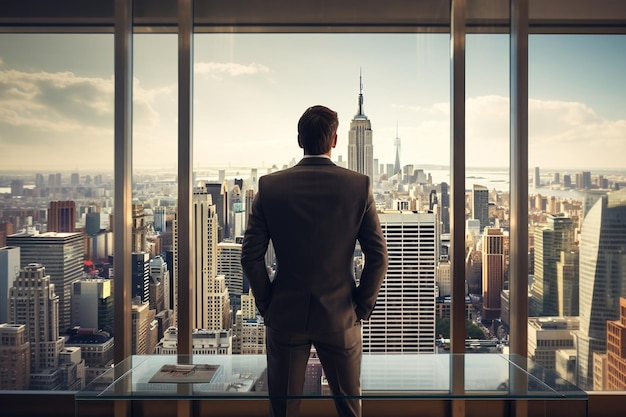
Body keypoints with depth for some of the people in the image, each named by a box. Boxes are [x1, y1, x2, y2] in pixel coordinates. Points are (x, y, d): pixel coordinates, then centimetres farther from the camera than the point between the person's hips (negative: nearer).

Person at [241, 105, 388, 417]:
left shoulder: (269, 186, -8)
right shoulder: (359, 185, -9)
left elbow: (251, 256, -6)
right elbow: (378, 256, -8)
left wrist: (266, 305, 6)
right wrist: (362, 306, 4)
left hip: (285, 317, 0)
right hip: (340, 319, 0)